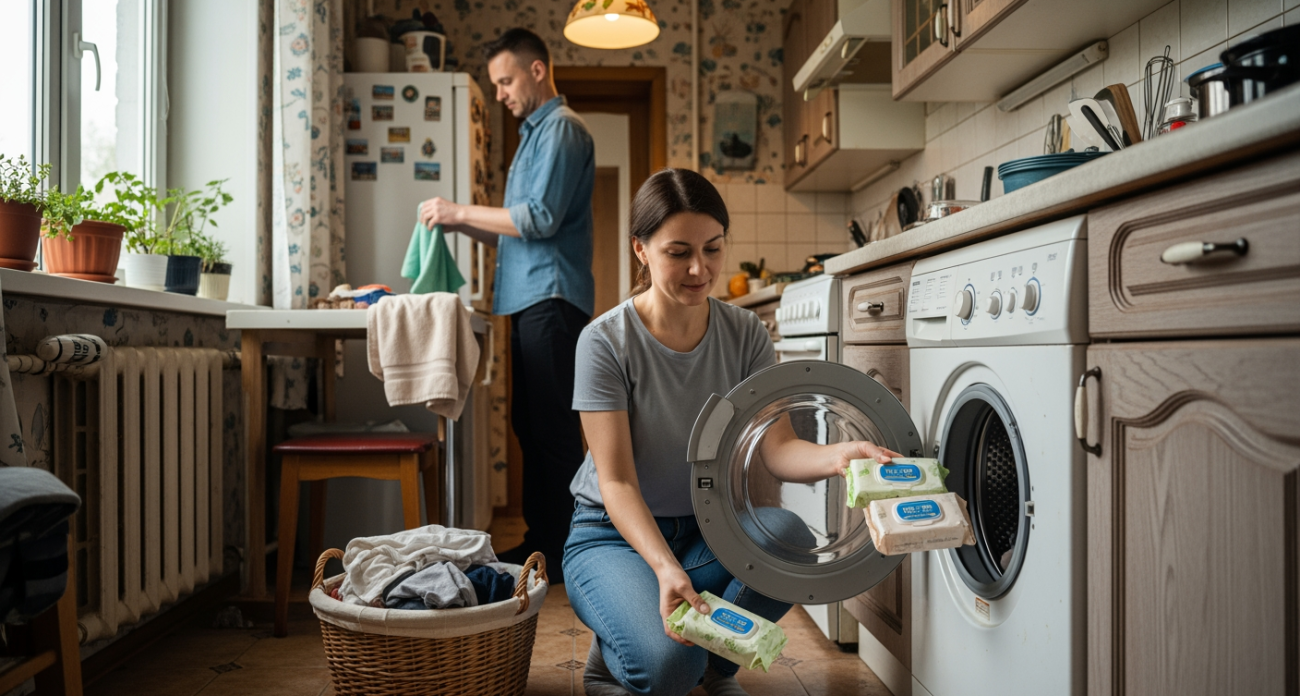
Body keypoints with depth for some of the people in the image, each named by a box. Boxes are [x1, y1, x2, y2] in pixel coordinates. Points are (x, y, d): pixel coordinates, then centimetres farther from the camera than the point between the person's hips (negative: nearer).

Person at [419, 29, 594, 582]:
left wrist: (462, 211, -11)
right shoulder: (535, 132, 25)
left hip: (551, 297, -10)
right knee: (530, 424, 12)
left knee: (553, 428, -7)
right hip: (531, 299, 10)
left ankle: (561, 554, 0)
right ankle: (539, 541, 21)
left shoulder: (560, 127, -6)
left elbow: (541, 219, -17)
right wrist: (461, 225, 11)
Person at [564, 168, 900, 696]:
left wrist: (837, 455, -35)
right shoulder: (606, 341, -16)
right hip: (616, 533, -4)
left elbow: (777, 448, -12)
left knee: (787, 535, -29)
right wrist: (665, 568, -35)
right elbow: (616, 481, -19)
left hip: (707, 530, 4)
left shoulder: (745, 333, -4)